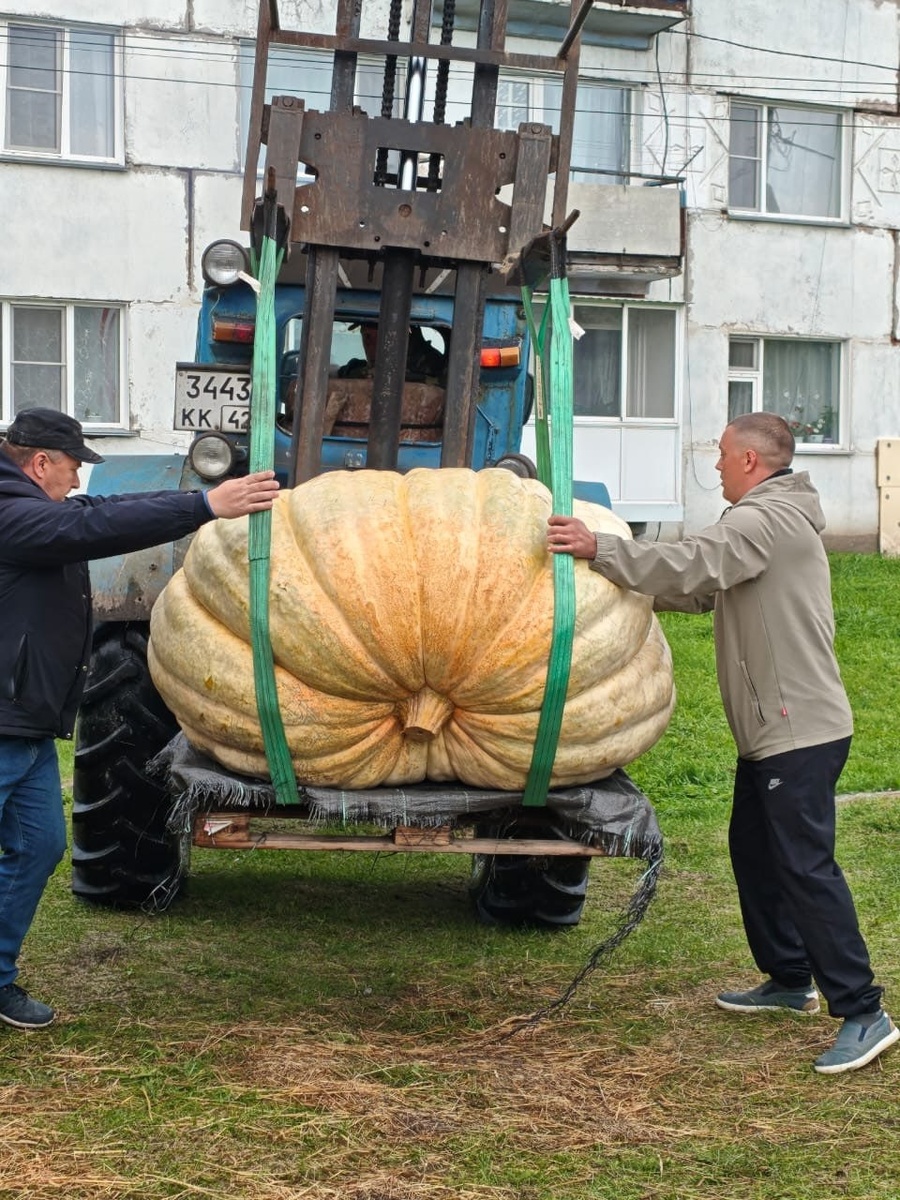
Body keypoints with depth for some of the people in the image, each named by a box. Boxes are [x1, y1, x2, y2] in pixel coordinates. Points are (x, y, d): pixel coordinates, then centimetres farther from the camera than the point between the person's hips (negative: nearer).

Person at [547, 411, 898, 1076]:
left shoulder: (766, 520, -15)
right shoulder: (775, 519, 19)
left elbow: (690, 567, -26)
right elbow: (705, 591, 19)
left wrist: (598, 547, -22)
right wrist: (619, 572, 14)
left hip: (801, 731, -11)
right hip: (774, 730, 11)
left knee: (806, 866, -12)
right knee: (755, 853, 19)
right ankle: (789, 981, 30)